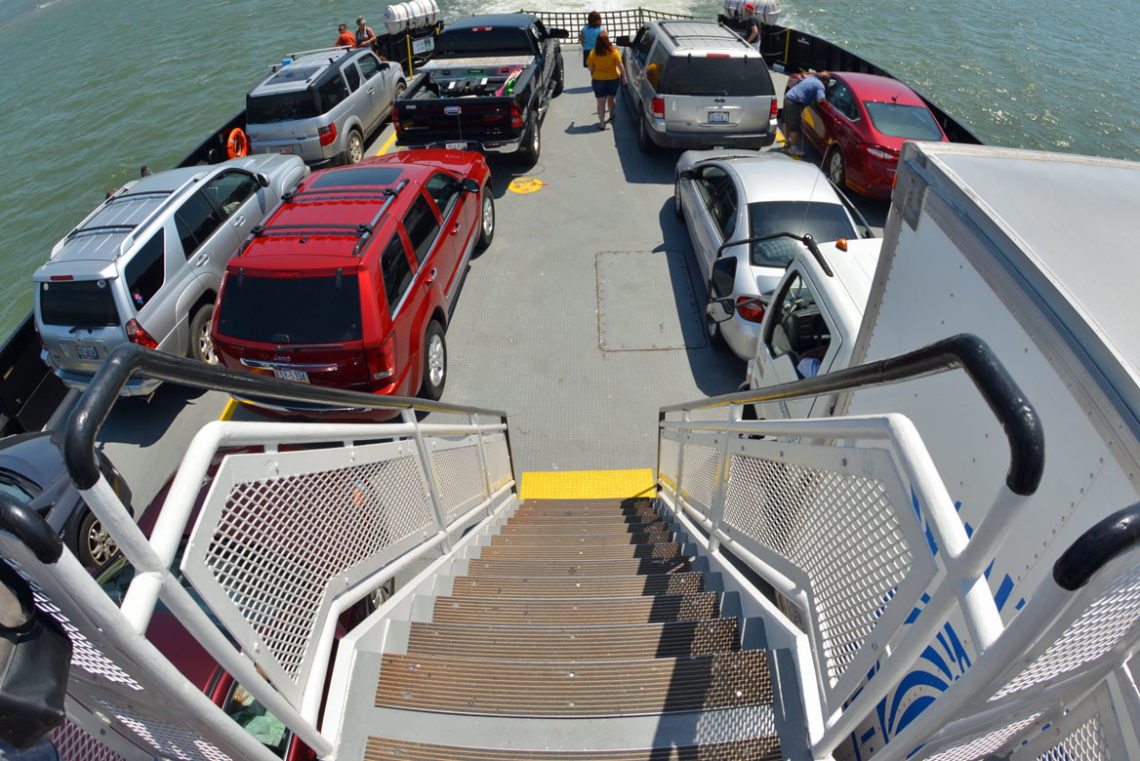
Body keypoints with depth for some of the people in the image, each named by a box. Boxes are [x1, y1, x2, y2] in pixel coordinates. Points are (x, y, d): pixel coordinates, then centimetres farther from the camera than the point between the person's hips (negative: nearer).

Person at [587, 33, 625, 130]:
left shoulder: (593, 53, -10)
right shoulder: (614, 51, -12)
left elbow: (589, 67, -3)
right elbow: (620, 66, -14)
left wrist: (592, 77, 12)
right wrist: (624, 76, -5)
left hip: (598, 79, -1)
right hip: (613, 78, 1)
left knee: (601, 102, 3)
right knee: (611, 98, 23)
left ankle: (602, 123, 0)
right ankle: (612, 116, 42)